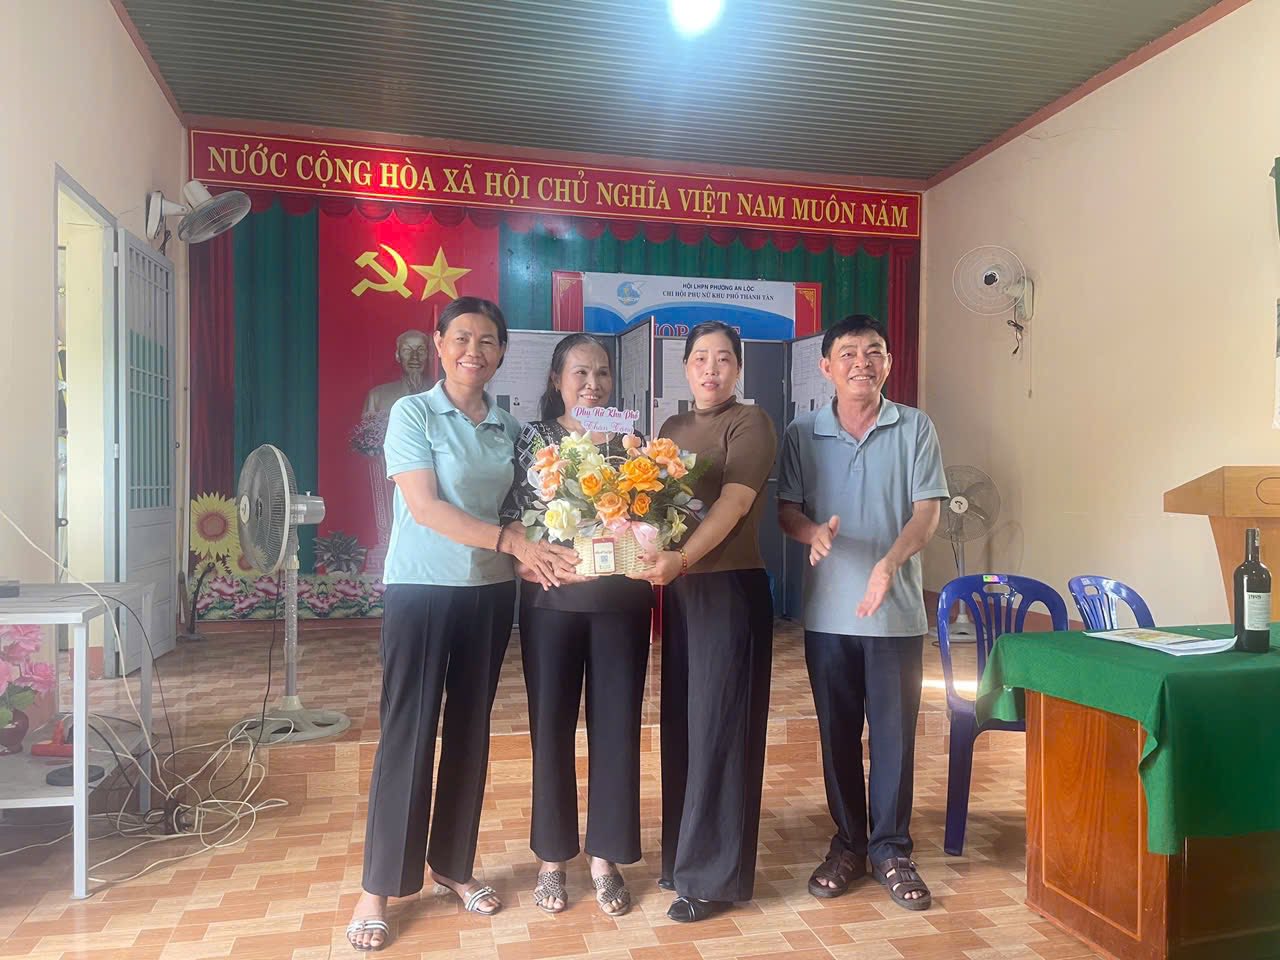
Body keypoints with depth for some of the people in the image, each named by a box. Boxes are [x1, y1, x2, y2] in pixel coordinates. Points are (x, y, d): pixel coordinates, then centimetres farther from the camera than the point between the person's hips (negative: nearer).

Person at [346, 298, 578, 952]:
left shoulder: (511, 428, 8)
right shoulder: (412, 413, -5)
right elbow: (424, 507, -15)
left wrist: (544, 555, -10)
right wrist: (512, 541, -22)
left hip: (490, 592, 5)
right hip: (421, 589, -4)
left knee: (470, 731, 11)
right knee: (407, 733, -1)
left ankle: (453, 865, 27)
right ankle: (379, 886, 13)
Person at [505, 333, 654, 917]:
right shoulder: (534, 438, 3)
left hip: (620, 601, 2)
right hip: (552, 601, -1)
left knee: (616, 724, 5)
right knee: (551, 724, 6)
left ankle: (605, 858, 22)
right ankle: (552, 858, 24)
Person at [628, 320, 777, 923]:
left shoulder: (750, 423, -5)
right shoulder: (672, 429, 16)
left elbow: (734, 502, -18)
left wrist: (683, 558, -31)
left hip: (730, 587, -7)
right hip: (679, 588, 7)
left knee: (719, 726, -1)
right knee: (681, 723, 12)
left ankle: (715, 875, 11)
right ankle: (683, 853, 27)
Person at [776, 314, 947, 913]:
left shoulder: (915, 429, 1)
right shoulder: (801, 434, 4)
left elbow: (927, 510, -5)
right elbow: (786, 509, 2)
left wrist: (890, 562, -23)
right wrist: (813, 532, -21)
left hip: (896, 610, -1)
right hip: (827, 610, 1)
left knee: (894, 732, 5)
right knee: (837, 732, 10)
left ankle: (890, 849, 21)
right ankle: (848, 843, 26)